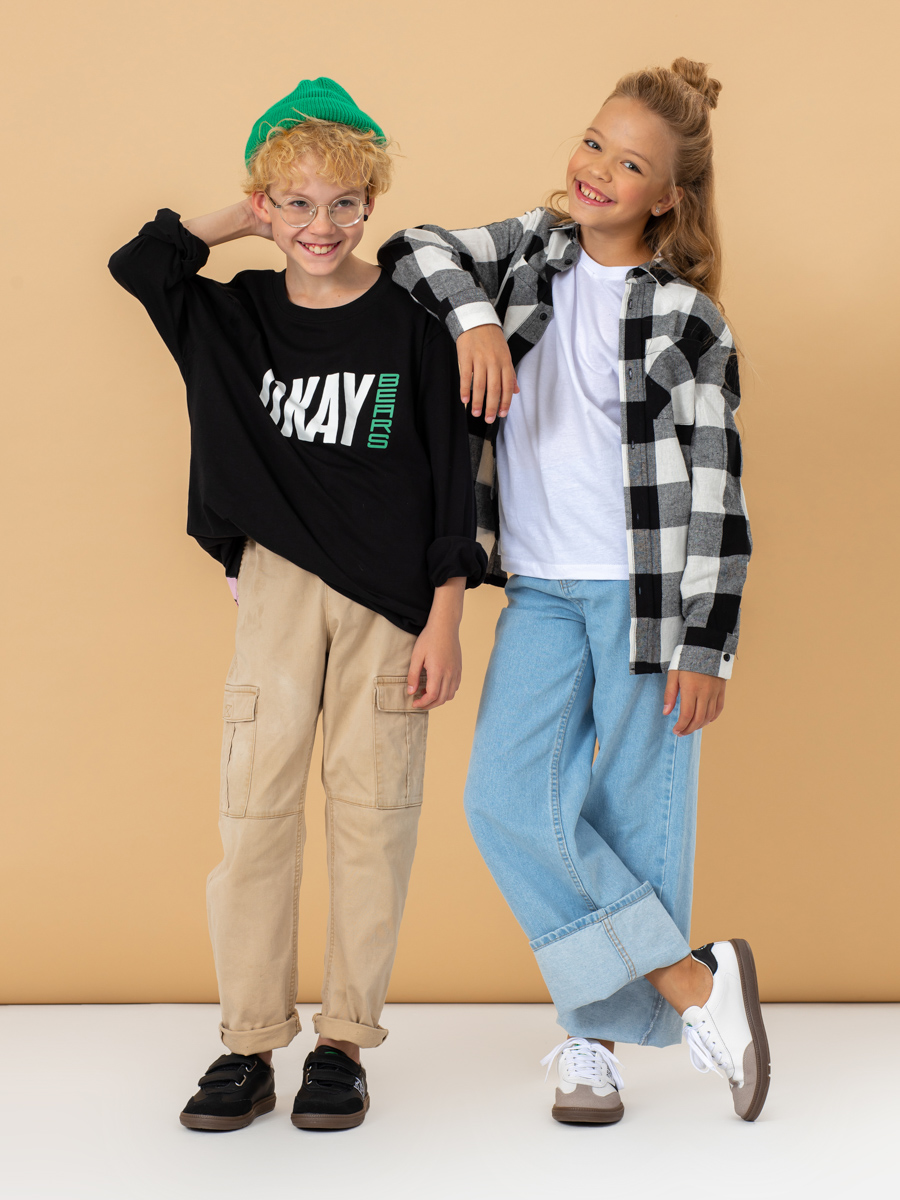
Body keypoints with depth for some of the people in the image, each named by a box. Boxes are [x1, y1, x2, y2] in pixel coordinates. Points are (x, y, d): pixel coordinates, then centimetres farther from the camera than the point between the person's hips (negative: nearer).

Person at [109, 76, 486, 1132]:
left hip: (392, 596, -2)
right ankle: (248, 1044, 11)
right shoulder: (237, 318, 6)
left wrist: (443, 623, -7)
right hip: (279, 584, 3)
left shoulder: (410, 325, -4)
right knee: (255, 804, 1)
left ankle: (345, 1041, 14)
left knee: (371, 809, 3)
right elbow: (139, 263, 7)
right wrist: (246, 218, 3)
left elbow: (450, 480, -4)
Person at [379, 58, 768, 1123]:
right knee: (510, 800, -7)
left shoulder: (686, 320, -6)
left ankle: (597, 1034, 17)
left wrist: (706, 645, -10)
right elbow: (417, 250, 13)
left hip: (644, 596, -4)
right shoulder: (532, 250, 9)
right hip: (541, 594, 4)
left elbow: (714, 489, -7)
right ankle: (697, 989, 3)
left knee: (634, 815, 0)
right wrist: (476, 315, -8)